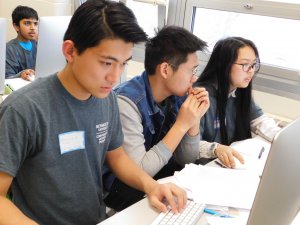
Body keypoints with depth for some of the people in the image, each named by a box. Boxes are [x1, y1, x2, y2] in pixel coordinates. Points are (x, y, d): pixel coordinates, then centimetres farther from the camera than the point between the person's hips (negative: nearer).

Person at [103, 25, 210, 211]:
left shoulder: (177, 95, -7)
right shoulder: (127, 102, -28)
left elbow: (186, 160, -1)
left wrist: (195, 120, -17)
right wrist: (181, 125, -28)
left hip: (157, 172, 6)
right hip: (122, 184, -6)